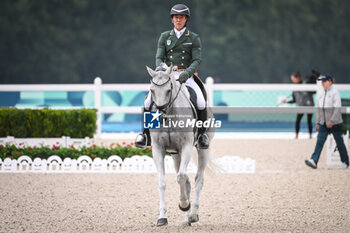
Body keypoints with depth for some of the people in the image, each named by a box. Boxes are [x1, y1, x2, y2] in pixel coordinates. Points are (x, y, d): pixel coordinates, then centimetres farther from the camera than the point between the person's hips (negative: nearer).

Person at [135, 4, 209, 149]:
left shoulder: (194, 38, 7)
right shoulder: (164, 36, 13)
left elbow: (197, 60, -1)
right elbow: (159, 57, 6)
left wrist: (188, 73, -22)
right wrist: (159, 68, -18)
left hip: (186, 76, -2)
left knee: (201, 103, -25)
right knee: (148, 101, -20)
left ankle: (202, 134, -3)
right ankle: (146, 135, -6)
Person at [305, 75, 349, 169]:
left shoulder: (335, 93, -10)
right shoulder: (321, 94, 11)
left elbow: (337, 108, -17)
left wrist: (332, 121, -25)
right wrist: (317, 122, 13)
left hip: (335, 123, -6)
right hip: (323, 123, 6)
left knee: (340, 143, 5)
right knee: (319, 141, -8)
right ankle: (314, 161, -18)